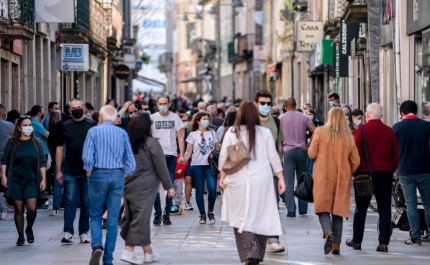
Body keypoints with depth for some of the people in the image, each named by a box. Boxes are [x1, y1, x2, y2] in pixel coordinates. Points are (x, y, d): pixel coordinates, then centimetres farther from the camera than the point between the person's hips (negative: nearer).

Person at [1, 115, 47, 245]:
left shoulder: (36, 143, 4)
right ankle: (20, 236, 11)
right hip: (15, 181, 0)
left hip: (32, 181, 0)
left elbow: (42, 162, 4)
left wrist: (43, 179, -2)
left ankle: (29, 229, 18)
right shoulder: (12, 142, 1)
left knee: (32, 208, -9)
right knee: (19, 209, 1)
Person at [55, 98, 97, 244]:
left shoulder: (92, 125, 0)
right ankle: (68, 232, -1)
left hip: (88, 171, -1)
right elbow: (59, 148, 9)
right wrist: (58, 170, 5)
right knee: (70, 202, -1)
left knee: (86, 203, 6)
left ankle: (84, 232, 14)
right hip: (70, 172, 1)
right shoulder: (65, 126, 5)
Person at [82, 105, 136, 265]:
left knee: (96, 216, 12)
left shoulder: (94, 131, -3)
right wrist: (124, 175, 11)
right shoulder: (122, 133, 3)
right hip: (118, 176, 2)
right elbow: (131, 161, 0)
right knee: (113, 219, 6)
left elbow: (87, 157, -11)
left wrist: (89, 172, 5)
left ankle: (97, 246, -14)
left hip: (98, 175, -2)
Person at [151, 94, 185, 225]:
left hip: (171, 155, 1)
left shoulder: (175, 118, 5)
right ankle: (157, 214, 3)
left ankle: (167, 214, 10)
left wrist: (182, 154, -2)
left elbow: (180, 137, 6)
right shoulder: (152, 118, 2)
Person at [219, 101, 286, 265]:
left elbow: (223, 157, 1)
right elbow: (273, 157, 3)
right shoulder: (265, 133, 0)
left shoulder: (232, 132, -2)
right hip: (262, 181, 1)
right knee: (261, 217, 10)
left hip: (239, 181, -1)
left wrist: (223, 177, 13)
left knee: (242, 217, 2)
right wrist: (281, 178, 10)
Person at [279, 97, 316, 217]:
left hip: (288, 151, -2)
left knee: (289, 182, -1)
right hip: (302, 150, 2)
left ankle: (291, 210, -6)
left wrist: (282, 146, 10)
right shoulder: (304, 117, 4)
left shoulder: (281, 119, 1)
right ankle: (303, 209, 15)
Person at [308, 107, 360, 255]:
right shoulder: (348, 136, 2)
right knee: (338, 210, 9)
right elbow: (356, 161, 3)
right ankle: (336, 245, 9)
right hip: (342, 179, 2)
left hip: (323, 177, -2)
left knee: (322, 207, 3)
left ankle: (328, 232, -24)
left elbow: (311, 154, -4)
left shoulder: (320, 132, -5)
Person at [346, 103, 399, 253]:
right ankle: (384, 243, -2)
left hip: (365, 173, -2)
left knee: (361, 209, 10)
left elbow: (356, 153, -8)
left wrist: (354, 172, 2)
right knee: (385, 209, 3)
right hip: (385, 173, 2)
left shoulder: (361, 130, -8)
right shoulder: (389, 131, 2)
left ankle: (357, 241, 15)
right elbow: (395, 156, 5)